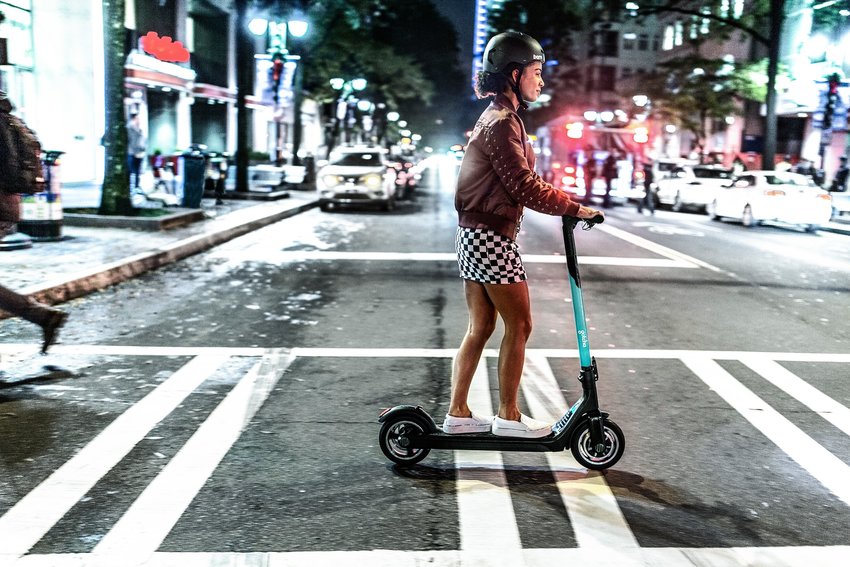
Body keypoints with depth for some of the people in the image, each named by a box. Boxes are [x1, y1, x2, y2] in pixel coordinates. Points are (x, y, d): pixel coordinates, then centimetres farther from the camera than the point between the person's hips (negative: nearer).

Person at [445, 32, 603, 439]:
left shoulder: (499, 118, 18)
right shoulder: (502, 122, -15)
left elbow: (518, 183, 17)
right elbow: (524, 186, -20)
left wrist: (563, 201, 9)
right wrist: (574, 207, -13)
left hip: (475, 237, 10)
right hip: (491, 238, -10)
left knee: (480, 327, 12)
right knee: (519, 325, -1)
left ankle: (458, 413, 17)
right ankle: (508, 416, 9)